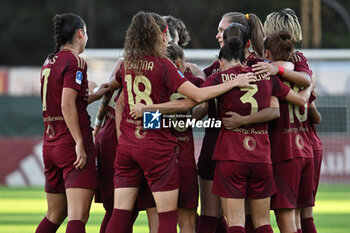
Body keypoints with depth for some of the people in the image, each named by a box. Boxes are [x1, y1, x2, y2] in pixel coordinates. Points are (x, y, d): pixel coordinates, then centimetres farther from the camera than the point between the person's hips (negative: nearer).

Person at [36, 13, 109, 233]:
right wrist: (80, 144, -19)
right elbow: (67, 106, -18)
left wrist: (95, 95, 30)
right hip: (72, 143, -9)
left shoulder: (49, 63, 17)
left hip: (50, 145, 9)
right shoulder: (75, 62, -9)